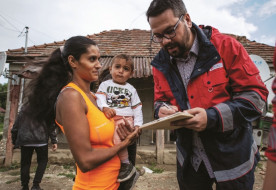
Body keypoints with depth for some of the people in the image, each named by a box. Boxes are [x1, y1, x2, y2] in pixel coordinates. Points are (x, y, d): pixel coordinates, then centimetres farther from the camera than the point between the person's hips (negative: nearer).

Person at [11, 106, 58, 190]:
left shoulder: (23, 110, 12)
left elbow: (15, 127, 12)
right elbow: (51, 125, -5)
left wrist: (15, 142, 21)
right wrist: (54, 141, -2)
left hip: (25, 141, 3)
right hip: (41, 140, -3)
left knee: (25, 163, 13)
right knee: (42, 161, 11)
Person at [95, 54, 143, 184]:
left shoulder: (131, 89, 18)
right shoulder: (105, 84, 17)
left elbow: (137, 108, 14)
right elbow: (100, 97, -2)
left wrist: (137, 124, 1)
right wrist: (104, 107, -23)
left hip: (126, 118, -3)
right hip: (109, 118, 3)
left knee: (117, 137, -29)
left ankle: (127, 166, -11)